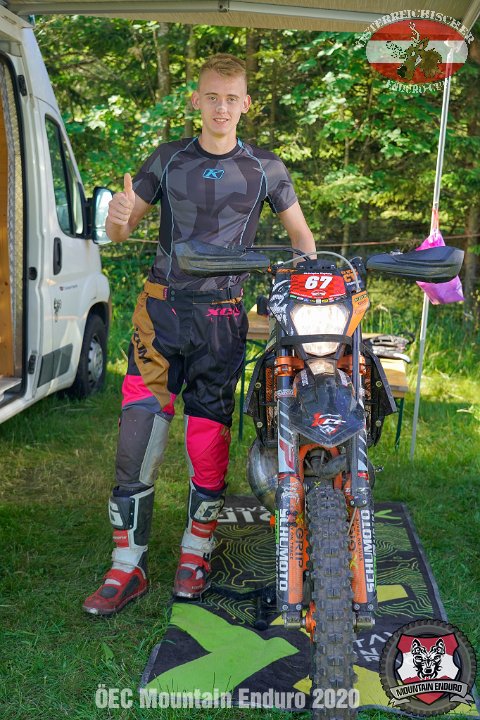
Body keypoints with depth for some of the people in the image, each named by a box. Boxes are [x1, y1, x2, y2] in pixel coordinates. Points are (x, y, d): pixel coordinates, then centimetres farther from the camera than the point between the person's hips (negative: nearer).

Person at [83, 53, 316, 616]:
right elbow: (120, 232, 9)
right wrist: (119, 215, -15)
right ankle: (128, 565, 4)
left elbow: (300, 232, 17)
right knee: (138, 429, -6)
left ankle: (196, 551, 22)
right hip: (162, 307, 1)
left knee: (209, 437, 2)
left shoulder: (265, 168, 7)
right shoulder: (168, 159, 8)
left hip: (222, 316, 0)